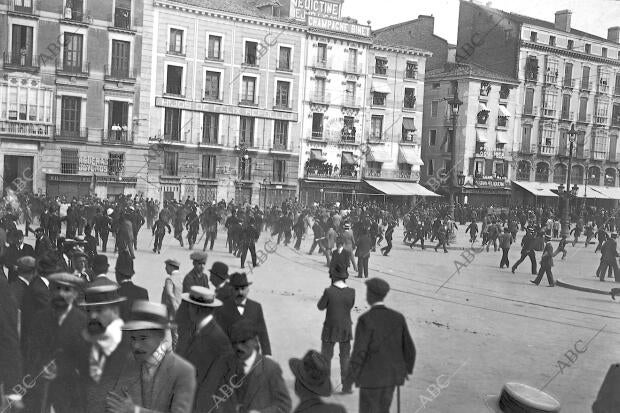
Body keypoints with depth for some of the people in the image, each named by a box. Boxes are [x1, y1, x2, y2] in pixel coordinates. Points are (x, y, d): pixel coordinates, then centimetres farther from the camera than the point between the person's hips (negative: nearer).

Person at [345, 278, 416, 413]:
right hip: (390, 375, 5)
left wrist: (350, 377, -9)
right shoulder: (398, 318, -5)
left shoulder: (365, 320, -21)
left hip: (372, 377, -5)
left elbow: (359, 353, -22)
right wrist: (407, 368, 20)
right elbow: (409, 349, 0)